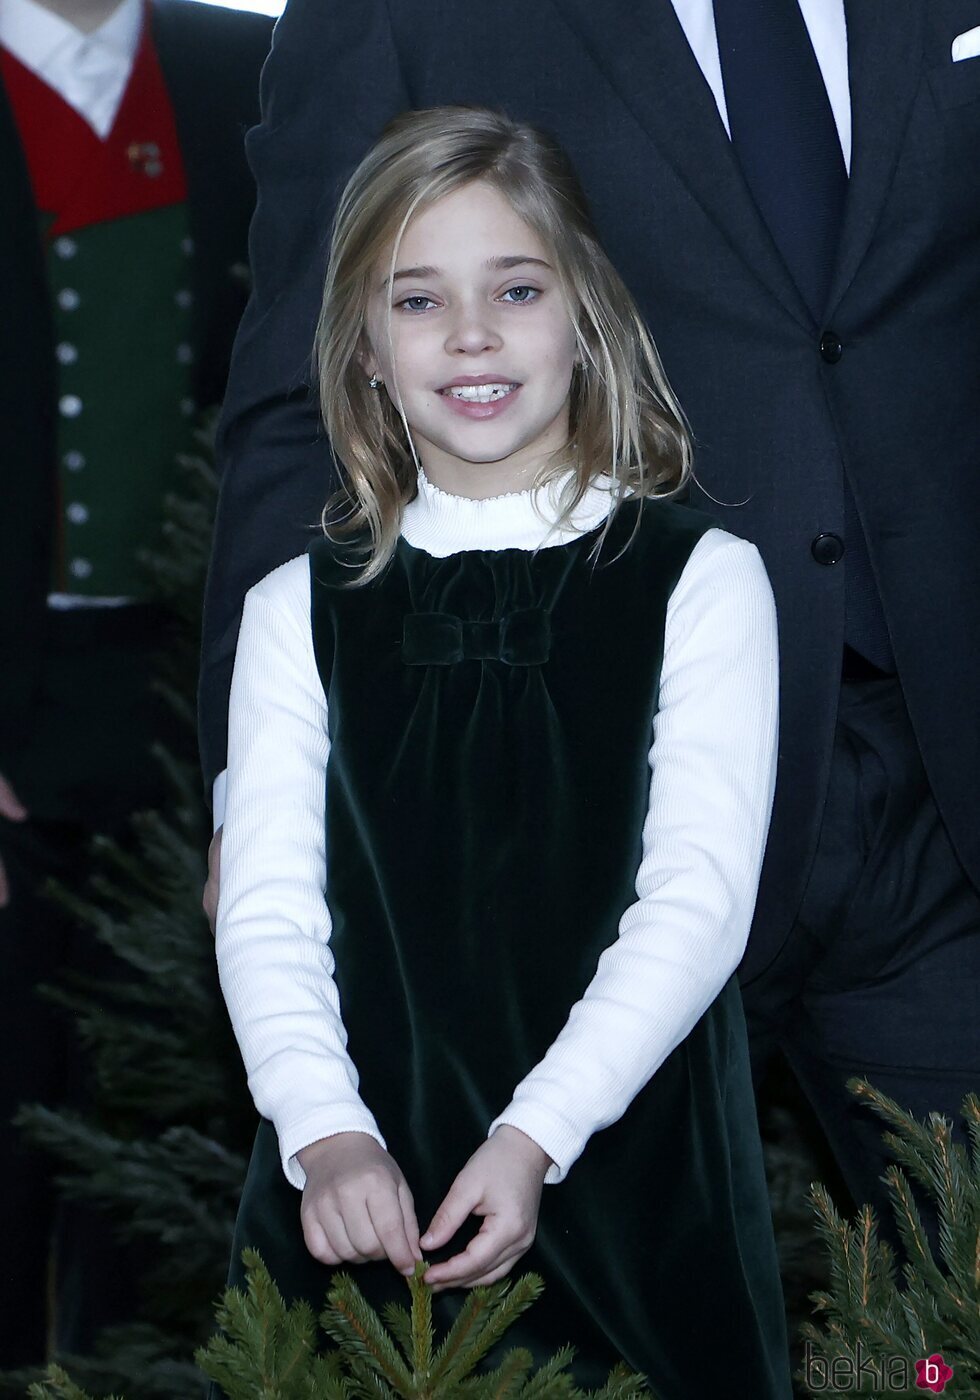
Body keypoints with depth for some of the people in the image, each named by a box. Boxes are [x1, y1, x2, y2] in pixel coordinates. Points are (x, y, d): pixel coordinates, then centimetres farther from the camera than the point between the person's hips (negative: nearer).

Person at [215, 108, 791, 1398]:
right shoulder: (301, 610, 8)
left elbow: (701, 898, -7)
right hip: (359, 1199, 1)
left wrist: (535, 1136, -18)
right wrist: (326, 1136, -17)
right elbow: (267, 909, 0)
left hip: (625, 1182, -1)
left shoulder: (701, 581, 1)